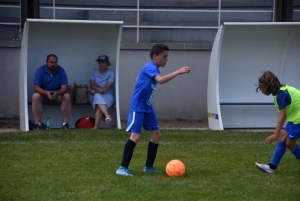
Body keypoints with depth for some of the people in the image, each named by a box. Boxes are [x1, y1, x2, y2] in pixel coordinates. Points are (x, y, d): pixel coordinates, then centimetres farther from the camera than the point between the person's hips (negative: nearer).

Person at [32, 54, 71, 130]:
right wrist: (46, 93, -38)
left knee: (67, 96, -30)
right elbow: (36, 87, -18)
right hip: (43, 95, -1)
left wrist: (57, 93, -38)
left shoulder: (61, 71, -8)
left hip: (58, 95, 1)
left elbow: (64, 88, -15)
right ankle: (37, 123, -32)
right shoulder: (40, 70, -10)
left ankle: (65, 123, -27)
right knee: (35, 96, -33)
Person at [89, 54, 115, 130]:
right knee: (97, 96, -37)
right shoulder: (94, 71, 10)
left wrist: (96, 91, -16)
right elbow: (92, 84, -1)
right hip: (95, 96, 2)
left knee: (98, 105, -35)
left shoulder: (111, 73, -2)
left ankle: (96, 127, -48)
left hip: (108, 96, -2)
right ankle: (107, 115, -56)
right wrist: (98, 89, -21)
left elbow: (106, 88, -11)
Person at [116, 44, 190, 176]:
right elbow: (160, 80, -36)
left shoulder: (154, 69, 13)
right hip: (137, 107, -10)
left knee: (156, 134, 8)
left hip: (147, 107, 10)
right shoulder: (150, 67, -17)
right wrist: (178, 72, -37)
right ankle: (122, 168, -13)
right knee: (136, 136, -15)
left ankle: (149, 166, 18)